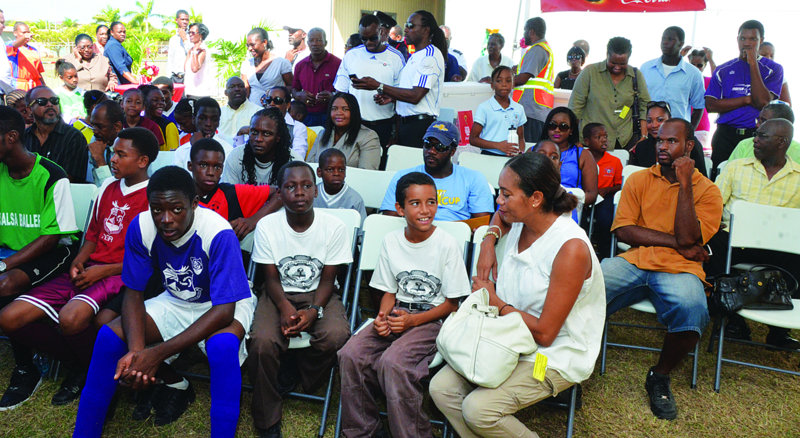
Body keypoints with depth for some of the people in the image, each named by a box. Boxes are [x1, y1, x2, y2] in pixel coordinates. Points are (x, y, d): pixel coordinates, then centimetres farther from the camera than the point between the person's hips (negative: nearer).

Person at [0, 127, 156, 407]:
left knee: (71, 318, -37)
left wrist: (103, 270, -15)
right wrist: (78, 262, 4)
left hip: (122, 275, -8)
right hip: (89, 270, 8)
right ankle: (76, 362, 11)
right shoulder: (108, 188, 17)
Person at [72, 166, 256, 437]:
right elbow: (133, 293, -9)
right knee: (109, 335, -14)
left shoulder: (219, 234, -32)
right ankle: (175, 384, 7)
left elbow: (224, 311, -31)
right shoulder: (141, 227, -18)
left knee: (222, 345, -37)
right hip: (176, 301, 5)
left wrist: (157, 353, -35)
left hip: (223, 305, -5)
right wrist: (136, 351, -28)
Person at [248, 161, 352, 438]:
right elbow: (272, 278, -5)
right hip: (280, 294, 0)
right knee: (262, 341, -28)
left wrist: (314, 310, -24)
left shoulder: (334, 227, -11)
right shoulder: (267, 226, -9)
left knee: (336, 335, -31)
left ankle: (305, 379, 5)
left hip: (318, 294, 0)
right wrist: (285, 307, -26)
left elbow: (327, 279, -6)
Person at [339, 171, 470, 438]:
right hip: (398, 314, 5)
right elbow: (390, 291, 13)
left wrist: (414, 320, -16)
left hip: (433, 319, -5)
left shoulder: (447, 244, -8)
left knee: (393, 362, -31)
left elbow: (452, 304, -5)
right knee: (350, 355, -18)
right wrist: (382, 317, -8)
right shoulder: (391, 241, 6)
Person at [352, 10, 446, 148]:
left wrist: (378, 86, -18)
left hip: (420, 125, -9)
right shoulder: (414, 56, 20)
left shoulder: (431, 56, -12)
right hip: (405, 123, 9)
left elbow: (415, 96, -20)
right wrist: (391, 97, 6)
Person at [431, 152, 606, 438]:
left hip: (556, 357, -7)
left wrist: (495, 301, -11)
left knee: (478, 409, -23)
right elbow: (500, 217, 27)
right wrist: (488, 242, 5)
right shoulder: (519, 222, -4)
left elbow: (545, 333, -24)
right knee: (441, 387, -9)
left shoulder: (571, 249, -26)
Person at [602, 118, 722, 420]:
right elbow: (623, 230, 4)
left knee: (692, 310, -36)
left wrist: (684, 183, -5)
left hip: (678, 271, -1)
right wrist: (675, 243, -3)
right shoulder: (638, 180, 17)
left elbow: (688, 238, -6)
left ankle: (660, 376, -6)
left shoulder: (707, 191, 11)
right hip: (633, 262, 1)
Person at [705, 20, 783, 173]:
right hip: (726, 136, 1)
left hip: (758, 136, -1)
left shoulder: (773, 69, 6)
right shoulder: (723, 70, 10)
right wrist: (747, 99, -7)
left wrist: (753, 64, -7)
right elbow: (710, 105, -1)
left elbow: (763, 102, -10)